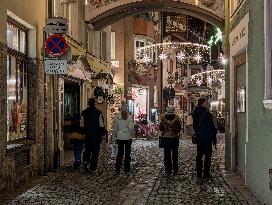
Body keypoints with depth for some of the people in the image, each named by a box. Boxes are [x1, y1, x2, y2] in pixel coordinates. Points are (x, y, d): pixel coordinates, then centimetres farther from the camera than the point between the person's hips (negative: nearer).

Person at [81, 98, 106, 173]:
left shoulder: (84, 113, 1)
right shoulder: (98, 113, -10)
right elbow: (101, 125, -9)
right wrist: (104, 133, 2)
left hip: (87, 135, 3)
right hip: (96, 136, -3)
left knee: (87, 150, 18)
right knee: (95, 151, 4)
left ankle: (85, 161, -4)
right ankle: (92, 168, 4)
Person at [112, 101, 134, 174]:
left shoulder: (117, 117, -5)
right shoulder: (129, 117, -12)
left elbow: (115, 128, 1)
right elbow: (131, 128, -12)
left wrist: (114, 137, 10)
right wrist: (132, 133, 7)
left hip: (120, 138, 2)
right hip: (128, 137, -1)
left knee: (120, 153, 8)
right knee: (127, 153, 9)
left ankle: (117, 169, 5)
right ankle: (127, 169, 15)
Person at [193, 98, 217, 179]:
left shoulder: (195, 113, 4)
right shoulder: (207, 114, -17)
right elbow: (211, 128, -14)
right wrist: (214, 139, -8)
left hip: (199, 138, 6)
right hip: (207, 138, -6)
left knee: (199, 155, 11)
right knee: (208, 155, 3)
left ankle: (199, 174, 15)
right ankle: (206, 174, 4)